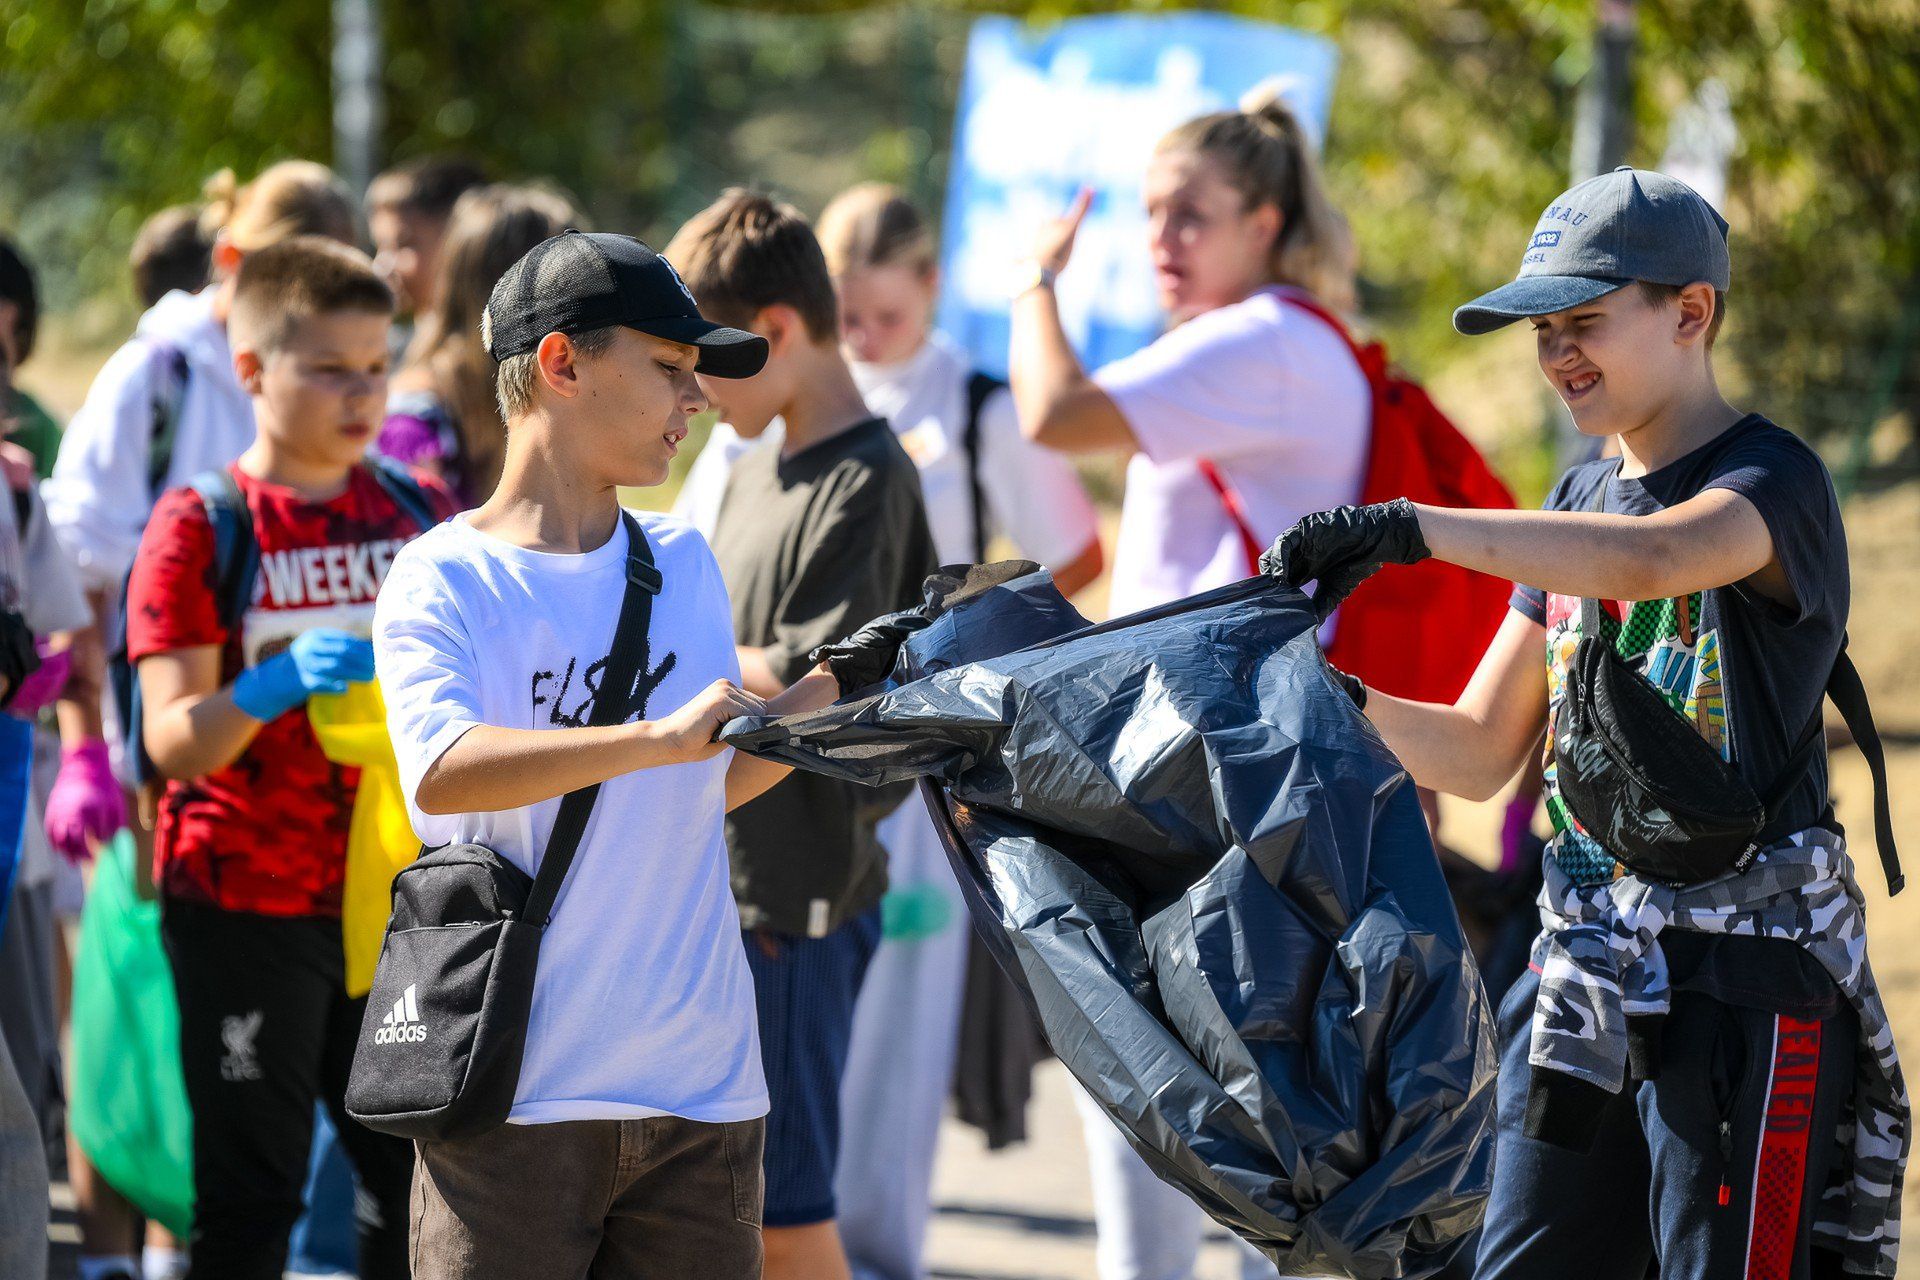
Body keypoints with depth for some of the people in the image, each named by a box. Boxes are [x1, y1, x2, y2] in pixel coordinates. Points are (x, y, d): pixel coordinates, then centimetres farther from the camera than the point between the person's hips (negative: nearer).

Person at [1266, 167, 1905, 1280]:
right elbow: (1478, 754, 17)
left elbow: (1649, 560, -33)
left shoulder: (1775, 481, -9)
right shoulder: (1581, 501, 16)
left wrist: (1411, 529, -32)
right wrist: (1343, 695, -2)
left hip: (1749, 977, -8)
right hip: (1591, 965, 8)